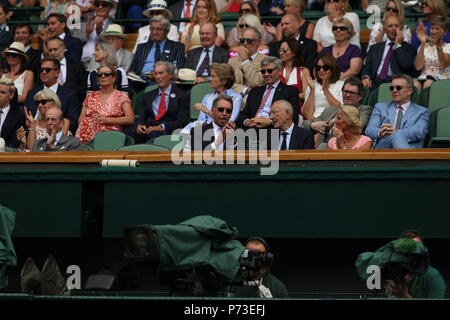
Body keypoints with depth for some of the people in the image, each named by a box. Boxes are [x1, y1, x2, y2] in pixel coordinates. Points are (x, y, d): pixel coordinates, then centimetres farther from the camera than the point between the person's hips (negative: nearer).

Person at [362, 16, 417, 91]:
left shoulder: (409, 48, 14)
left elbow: (406, 66, -5)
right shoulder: (375, 48, 25)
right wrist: (366, 78, -7)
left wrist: (398, 45, 2)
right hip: (375, 83, 3)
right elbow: (367, 68, 16)